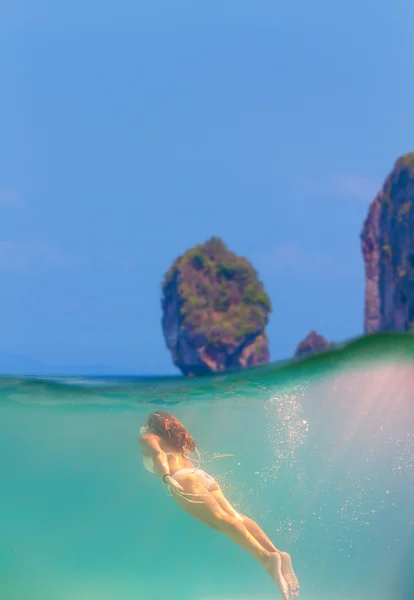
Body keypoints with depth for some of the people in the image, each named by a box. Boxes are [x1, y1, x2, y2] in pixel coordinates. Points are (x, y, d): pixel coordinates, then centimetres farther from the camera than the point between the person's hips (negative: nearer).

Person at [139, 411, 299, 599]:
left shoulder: (147, 439, 18)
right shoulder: (174, 440, 40)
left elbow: (158, 454, -1)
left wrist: (167, 478, -20)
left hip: (184, 479, -7)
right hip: (203, 477, 7)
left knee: (221, 519, -26)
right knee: (235, 516, -12)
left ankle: (266, 557, -49)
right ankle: (277, 554, -36)